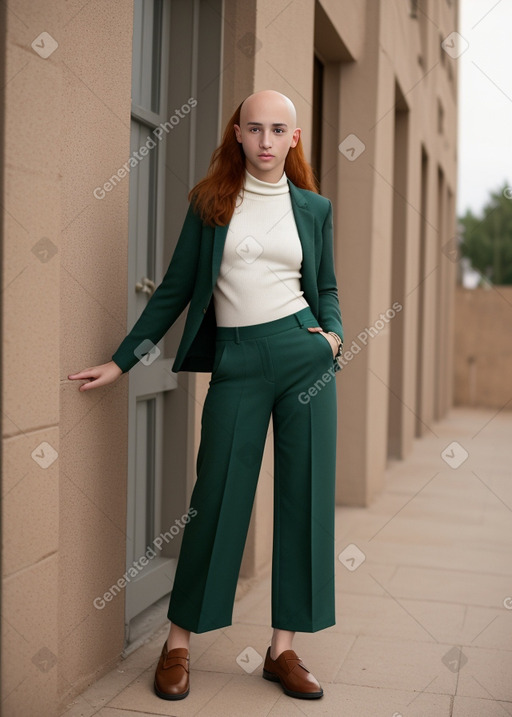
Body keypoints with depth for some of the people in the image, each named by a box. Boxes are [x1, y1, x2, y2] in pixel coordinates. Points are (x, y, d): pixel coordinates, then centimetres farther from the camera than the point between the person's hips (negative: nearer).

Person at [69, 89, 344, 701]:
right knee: (217, 500, -1)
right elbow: (176, 289, 6)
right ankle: (177, 645, 16)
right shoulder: (212, 200, 6)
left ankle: (283, 649, 16)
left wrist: (334, 334, -2)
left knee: (305, 499, 3)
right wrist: (120, 361, 4)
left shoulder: (313, 208, 10)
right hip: (236, 362, -2)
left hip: (305, 356, 2)